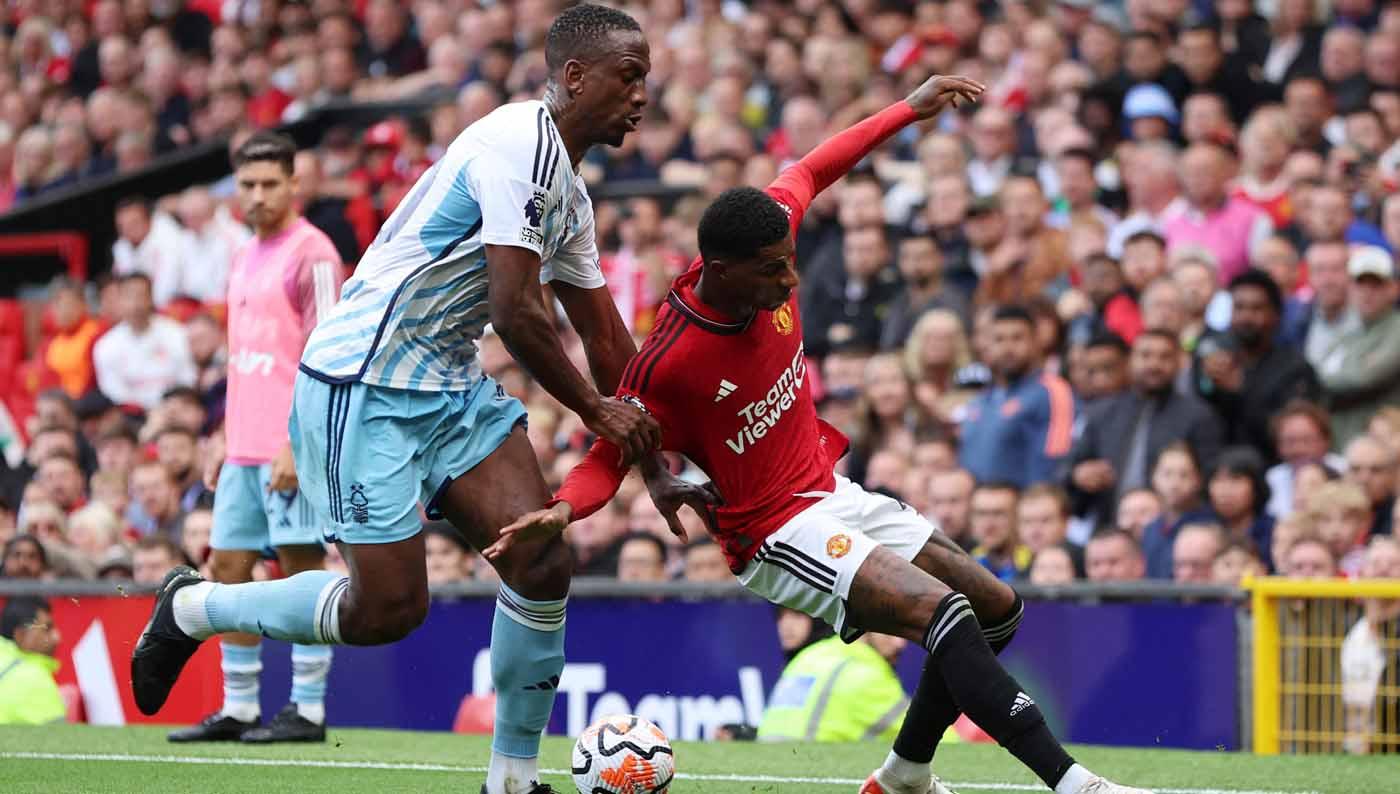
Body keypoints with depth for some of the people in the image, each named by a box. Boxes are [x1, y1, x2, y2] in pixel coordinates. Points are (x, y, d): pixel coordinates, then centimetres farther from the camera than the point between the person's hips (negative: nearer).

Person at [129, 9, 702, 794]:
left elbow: (606, 334, 19)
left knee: (544, 563, -6)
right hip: (364, 383, -9)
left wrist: (657, 467, 16)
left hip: (449, 387, 9)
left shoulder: (571, 194, 13)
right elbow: (516, 311, -21)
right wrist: (596, 410, -10)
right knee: (390, 607, -8)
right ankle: (192, 608, 14)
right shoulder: (521, 143, -18)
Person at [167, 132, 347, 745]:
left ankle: (308, 711, -1)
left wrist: (297, 444, -19)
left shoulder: (312, 253, -8)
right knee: (227, 569, 7)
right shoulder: (244, 257, 18)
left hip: (292, 450, -9)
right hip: (244, 450, 9)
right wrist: (224, 441, 18)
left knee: (302, 570, -5)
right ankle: (237, 710, 13)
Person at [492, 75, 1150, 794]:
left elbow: (807, 173, 10)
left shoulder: (767, 241, -10)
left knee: (996, 609, 12)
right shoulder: (666, 362, -26)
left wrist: (909, 108, 15)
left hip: (831, 490, 9)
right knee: (943, 611, -27)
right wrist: (561, 511, -34)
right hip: (776, 535, -9)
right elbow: (609, 460, -14)